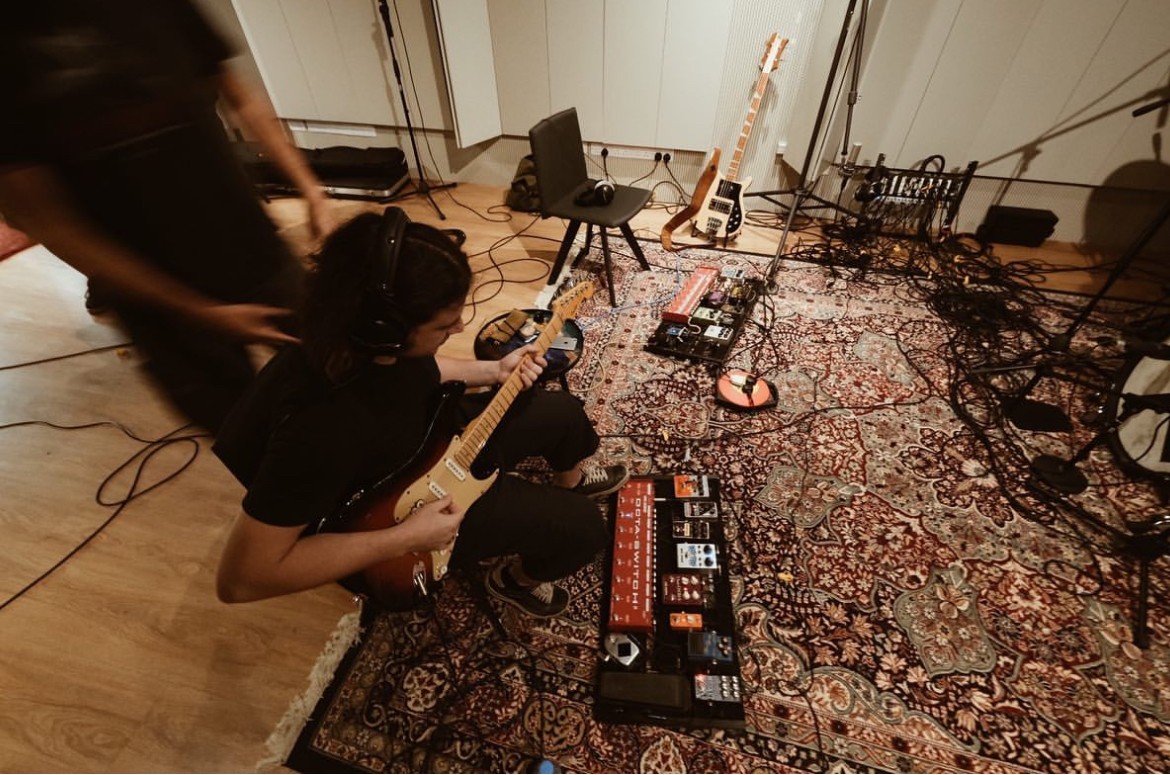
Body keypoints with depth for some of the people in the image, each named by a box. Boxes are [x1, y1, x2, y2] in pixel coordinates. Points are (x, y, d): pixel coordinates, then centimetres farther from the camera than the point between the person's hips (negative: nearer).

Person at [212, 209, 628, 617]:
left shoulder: (373, 336, -19)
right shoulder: (325, 423, -41)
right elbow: (241, 578, -32)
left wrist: (494, 372, -6)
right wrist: (405, 538, -31)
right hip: (402, 510, -6)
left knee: (564, 412, 10)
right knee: (582, 528, -9)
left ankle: (571, 482, 44)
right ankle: (519, 578, 25)